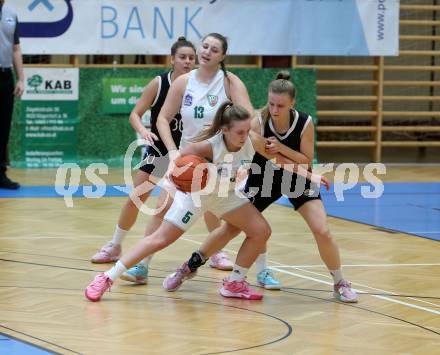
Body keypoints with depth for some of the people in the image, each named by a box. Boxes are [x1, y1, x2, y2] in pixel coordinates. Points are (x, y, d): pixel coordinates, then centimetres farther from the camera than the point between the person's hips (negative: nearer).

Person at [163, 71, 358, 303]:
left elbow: (307, 161, -18)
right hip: (263, 179, 0)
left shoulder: (305, 123, -24)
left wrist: (281, 149, -33)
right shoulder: (259, 122, -26)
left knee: (322, 231, -14)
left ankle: (340, 284, 6)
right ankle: (190, 266, 21)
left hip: (297, 180, 0)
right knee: (231, 228, 2)